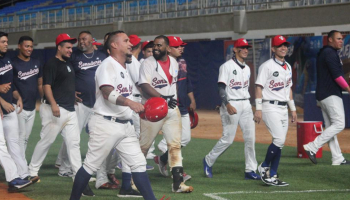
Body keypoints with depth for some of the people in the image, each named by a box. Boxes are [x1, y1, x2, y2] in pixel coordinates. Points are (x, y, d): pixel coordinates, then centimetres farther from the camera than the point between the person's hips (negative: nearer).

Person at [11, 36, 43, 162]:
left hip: (32, 108, 6)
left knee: (26, 138, 11)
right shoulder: (13, 63, -7)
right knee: (21, 136, -8)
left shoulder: (37, 63, 12)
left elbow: (40, 84, 18)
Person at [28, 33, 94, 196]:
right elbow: (47, 85, -16)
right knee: (46, 140, -2)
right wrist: (53, 104, -26)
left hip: (70, 110, 8)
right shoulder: (52, 64, -8)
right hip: (55, 110, -8)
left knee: (73, 142, 3)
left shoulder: (68, 63, 18)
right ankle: (32, 171, 11)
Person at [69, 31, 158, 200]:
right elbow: (108, 93, -27)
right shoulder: (107, 65, -11)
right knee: (91, 165, -2)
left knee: (138, 163, 3)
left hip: (125, 125, 9)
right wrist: (129, 102, -42)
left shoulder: (125, 68, 18)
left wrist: (141, 108, 13)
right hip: (106, 124, -8)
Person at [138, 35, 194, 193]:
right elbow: (144, 86, -21)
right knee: (143, 145, 1)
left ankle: (177, 183, -1)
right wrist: (163, 98, -32)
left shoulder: (174, 62, 9)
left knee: (175, 144, -1)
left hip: (172, 109, 5)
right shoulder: (148, 63, -9)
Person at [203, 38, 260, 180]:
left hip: (245, 104, 7)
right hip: (231, 104, -7)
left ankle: (250, 170, 2)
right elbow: (221, 88, -13)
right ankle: (208, 161, 14)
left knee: (250, 137, -1)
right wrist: (227, 105, -26)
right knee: (228, 139, -7)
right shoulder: (227, 66, -7)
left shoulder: (247, 68, 15)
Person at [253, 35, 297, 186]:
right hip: (270, 107, -8)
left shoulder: (288, 67, 15)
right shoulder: (267, 66, -8)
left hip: (283, 108, 8)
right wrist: (258, 109, -17)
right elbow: (259, 87, -11)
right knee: (279, 140, -18)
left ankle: (272, 176, 9)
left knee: (279, 143, 5)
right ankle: (264, 167, -1)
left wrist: (293, 108, 19)